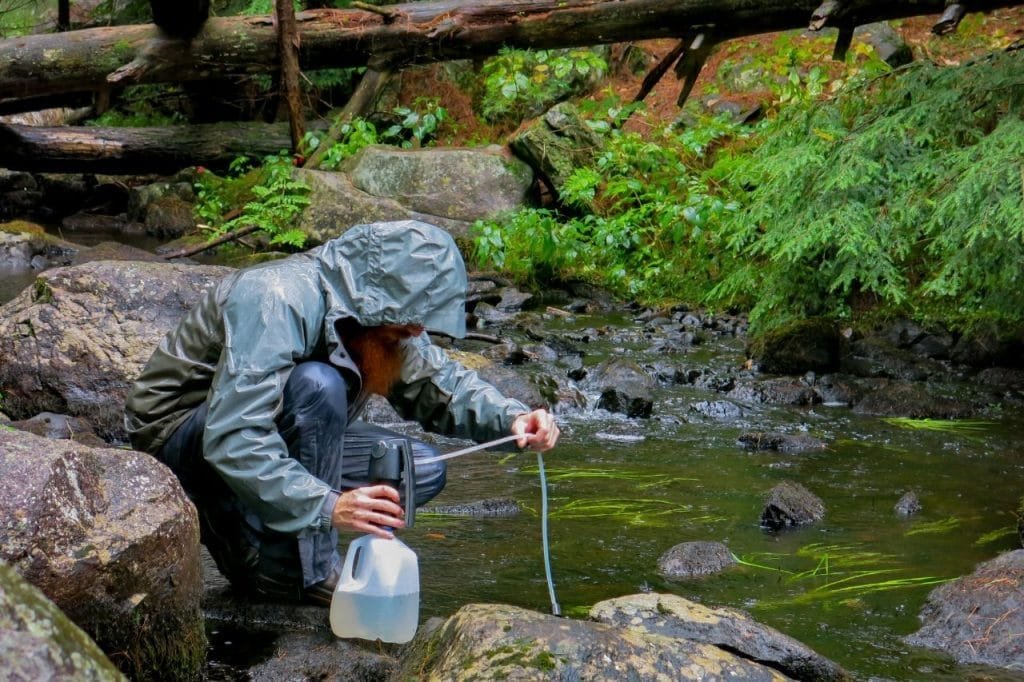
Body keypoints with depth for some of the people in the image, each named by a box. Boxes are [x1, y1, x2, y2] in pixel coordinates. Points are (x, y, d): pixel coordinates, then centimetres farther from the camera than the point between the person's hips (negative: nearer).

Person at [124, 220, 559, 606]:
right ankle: (306, 574, -24)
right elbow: (231, 439, -39)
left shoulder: (376, 311, -5)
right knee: (317, 385, -34)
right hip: (180, 436, -8)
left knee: (421, 470, -3)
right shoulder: (280, 301, -31)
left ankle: (250, 545, -3)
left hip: (271, 435, 9)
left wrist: (511, 419, -14)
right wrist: (326, 506, -47)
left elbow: (441, 384, 6)